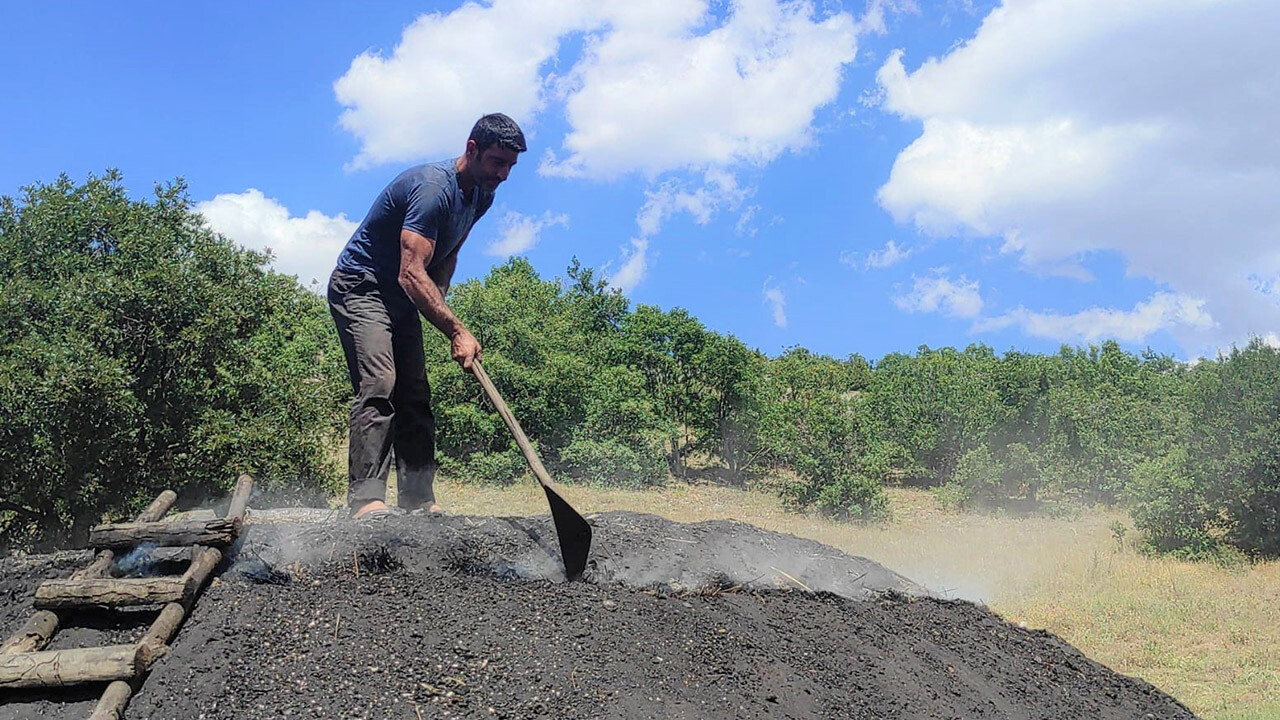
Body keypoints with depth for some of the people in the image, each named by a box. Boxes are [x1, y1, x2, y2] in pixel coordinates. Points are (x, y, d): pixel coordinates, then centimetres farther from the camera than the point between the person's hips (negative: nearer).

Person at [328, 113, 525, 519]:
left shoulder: (481, 196, 3)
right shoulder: (432, 188, -27)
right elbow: (412, 273, -34)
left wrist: (437, 304, 2)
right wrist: (456, 330, -37)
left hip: (402, 300, 9)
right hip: (360, 288, -9)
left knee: (415, 396, 2)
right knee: (378, 384, -23)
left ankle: (419, 500, 2)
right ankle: (365, 499, -26)